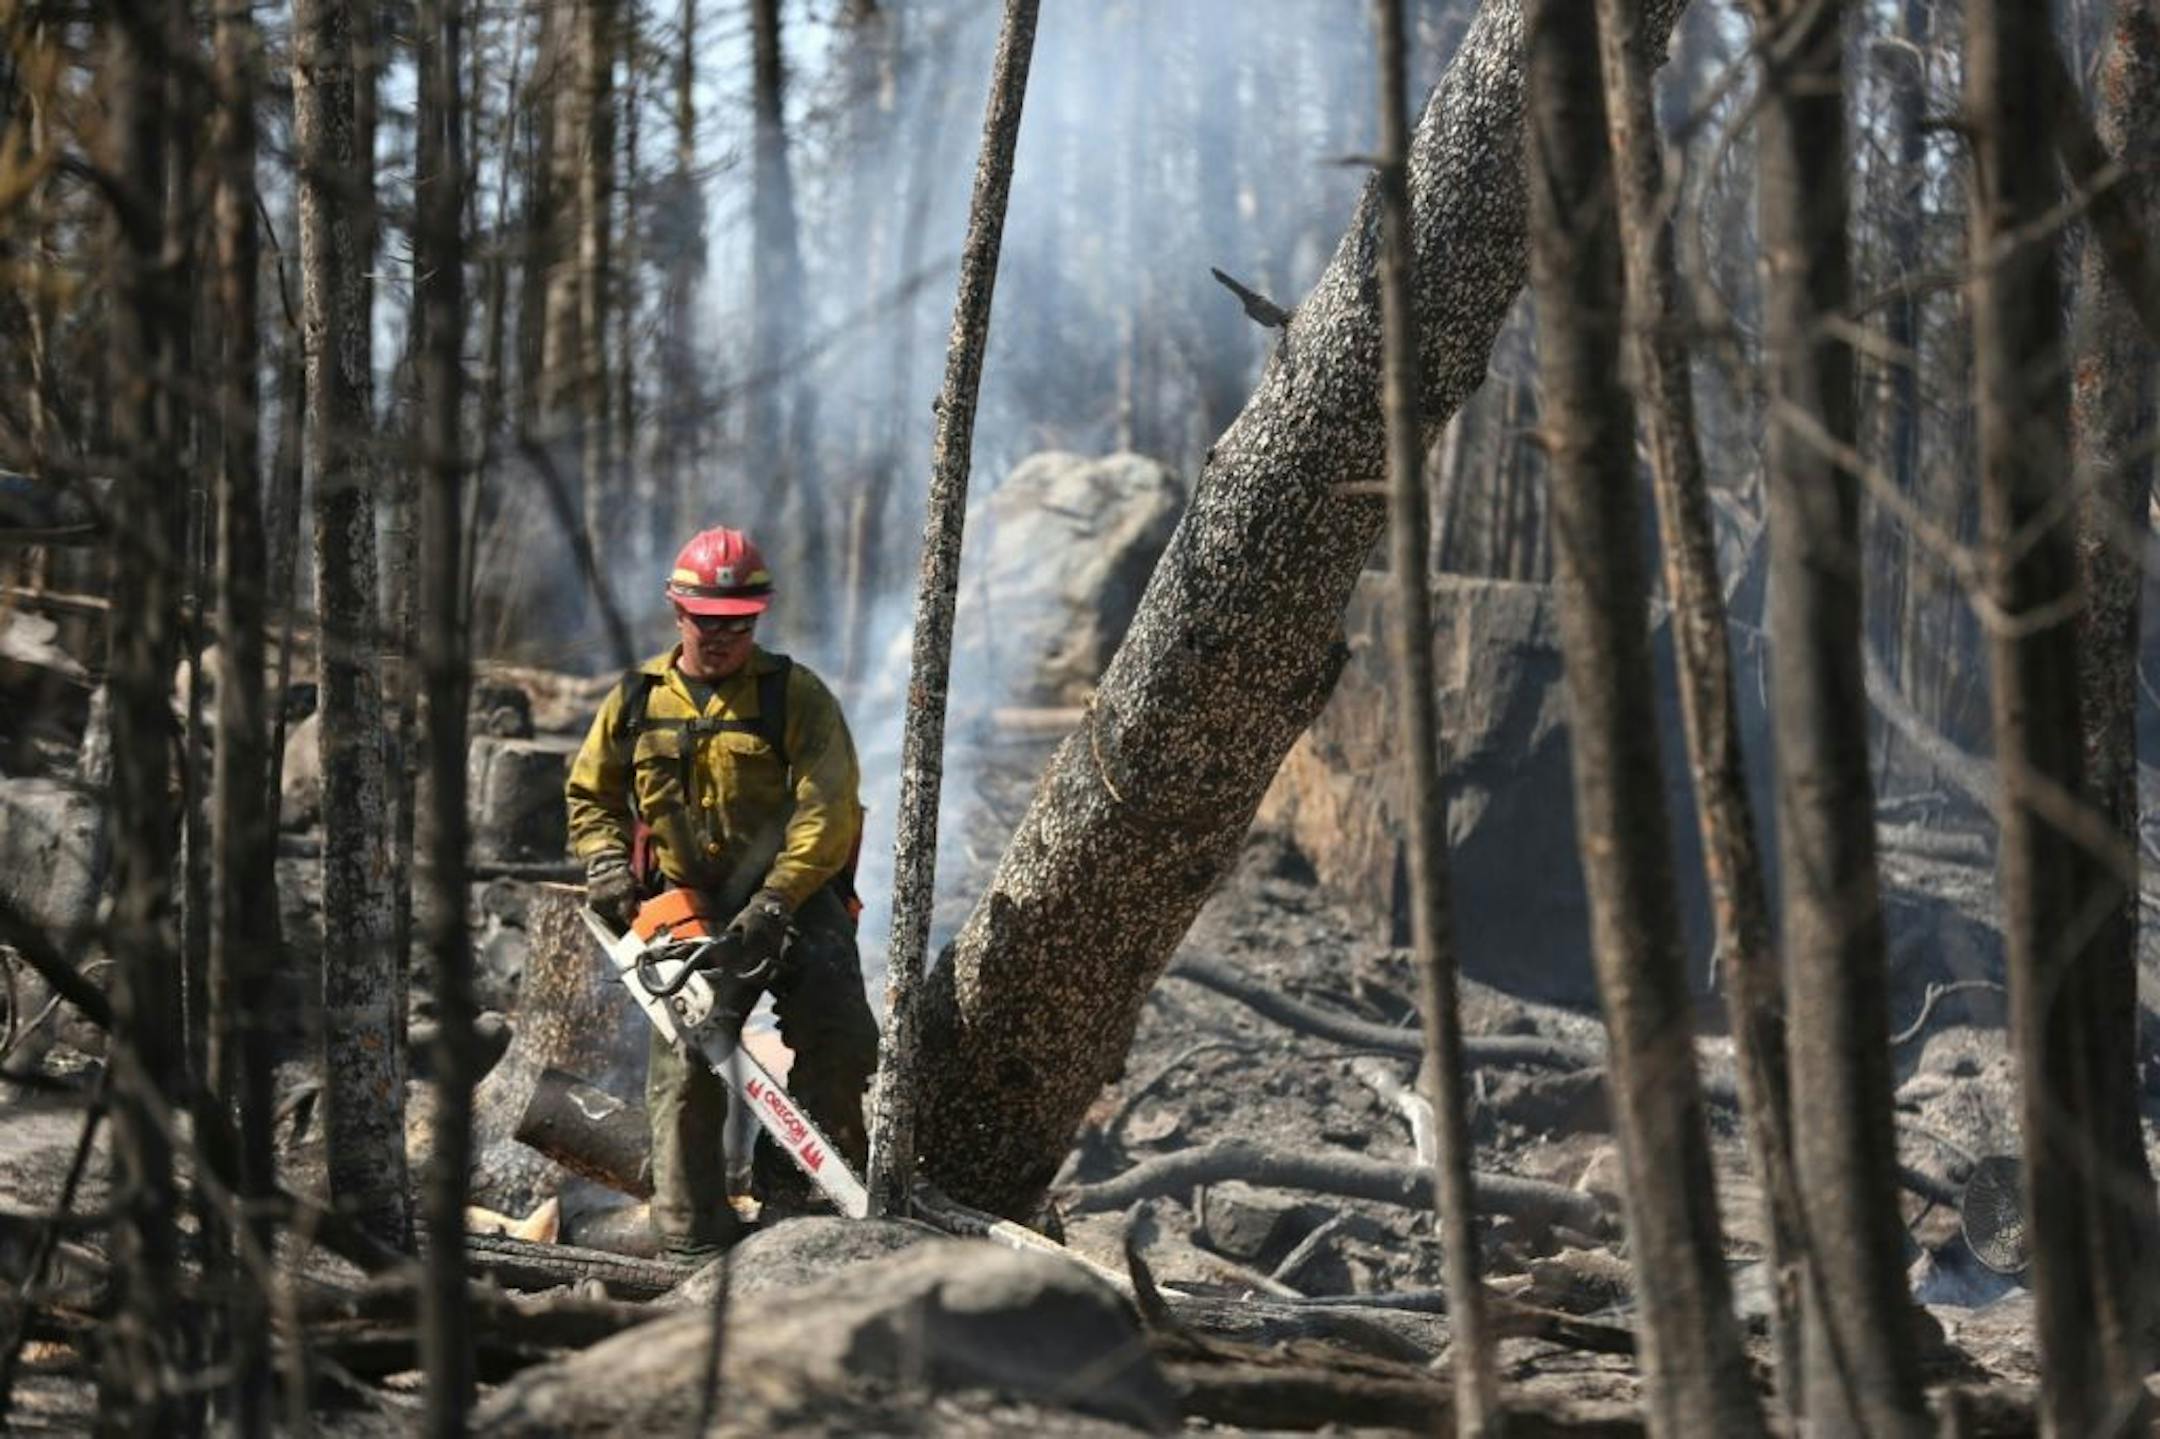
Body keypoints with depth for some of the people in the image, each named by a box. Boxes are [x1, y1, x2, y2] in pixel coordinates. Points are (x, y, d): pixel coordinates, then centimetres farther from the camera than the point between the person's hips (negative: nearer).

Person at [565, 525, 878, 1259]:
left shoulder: (795, 695, -4)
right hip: (680, 909, 2)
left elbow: (828, 811, -14)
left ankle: (792, 1176, -6)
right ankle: (693, 1233, -1)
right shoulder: (636, 700, 8)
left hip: (792, 897, -2)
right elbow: (590, 796, 20)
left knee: (840, 1037, -21)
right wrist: (608, 867, -1)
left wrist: (775, 904, -24)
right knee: (684, 1071, -5)